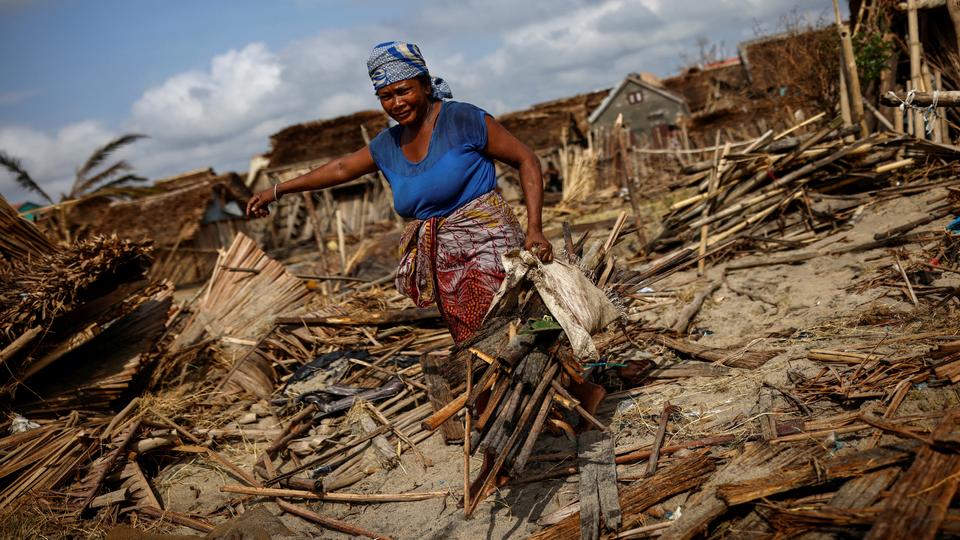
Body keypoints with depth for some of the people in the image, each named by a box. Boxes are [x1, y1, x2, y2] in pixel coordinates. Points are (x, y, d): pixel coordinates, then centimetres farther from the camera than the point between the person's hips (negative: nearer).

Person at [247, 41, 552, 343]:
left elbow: (527, 161, -2)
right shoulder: (388, 146, 15)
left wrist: (534, 230, -12)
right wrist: (277, 191, 37)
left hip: (484, 249, -6)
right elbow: (341, 168, 30)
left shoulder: (463, 120, -4)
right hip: (442, 262, 6)